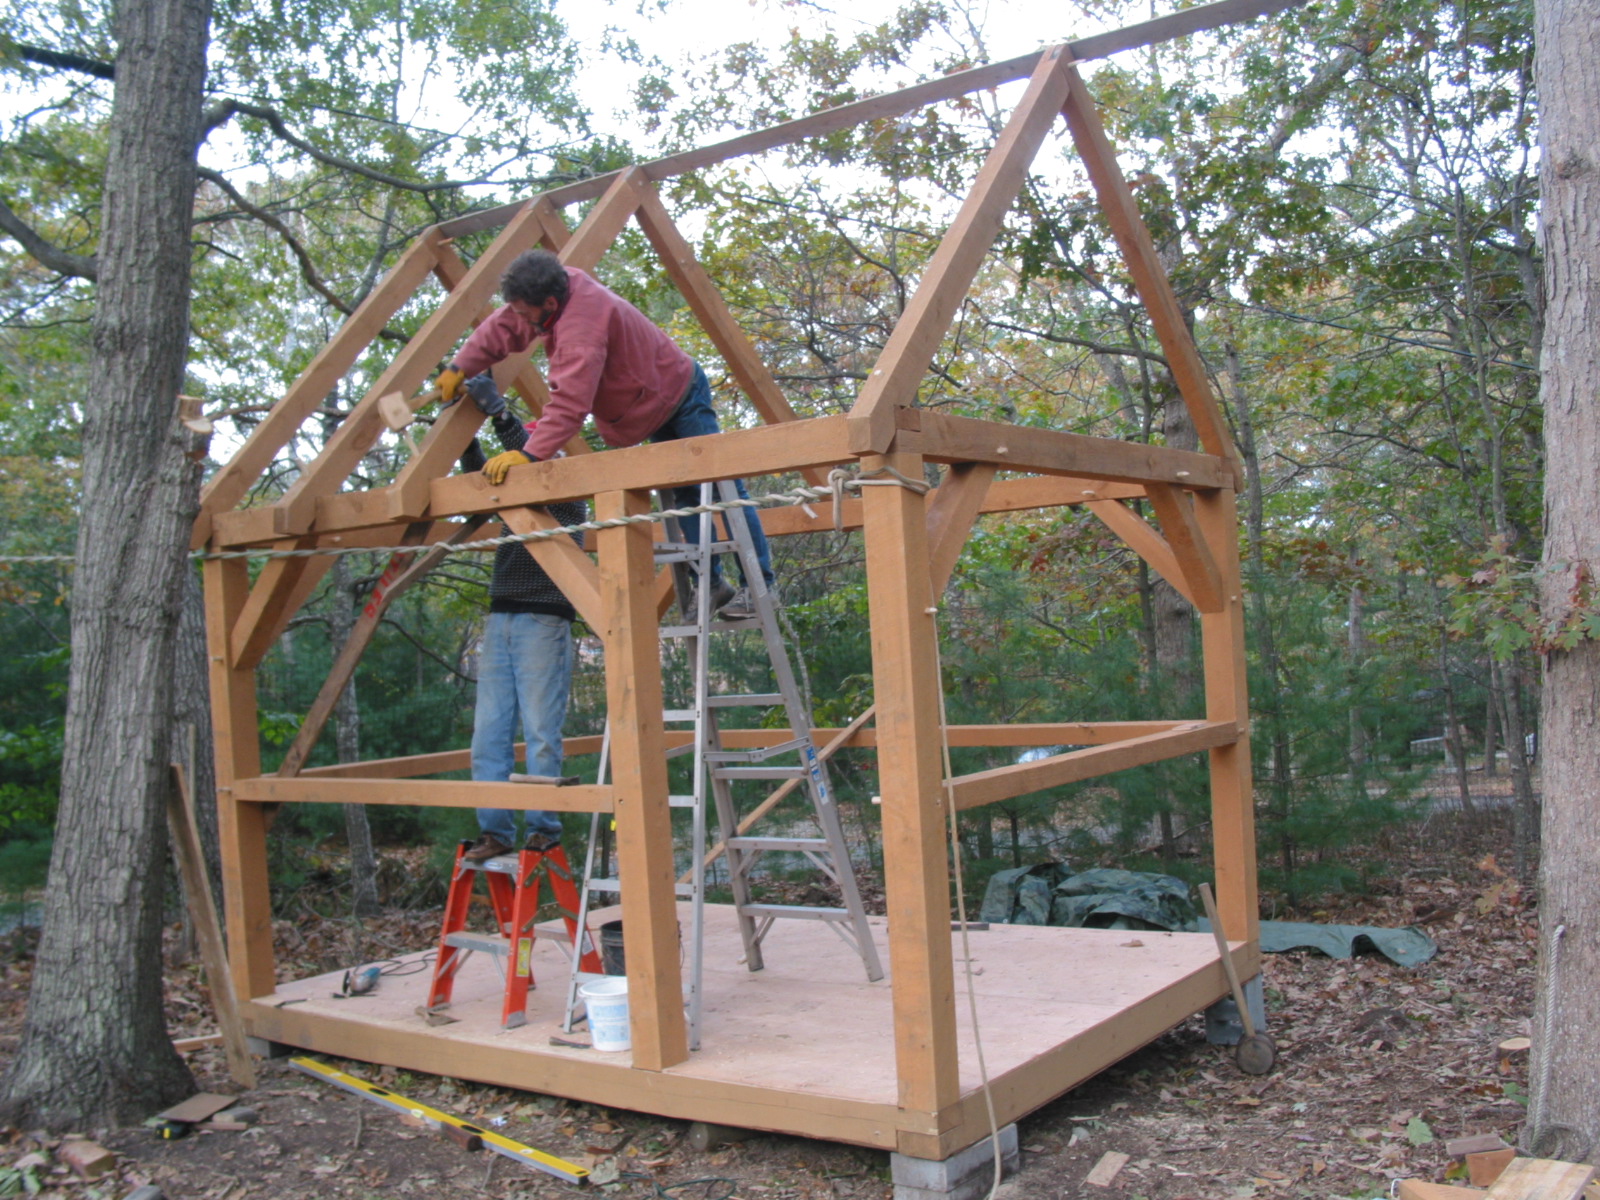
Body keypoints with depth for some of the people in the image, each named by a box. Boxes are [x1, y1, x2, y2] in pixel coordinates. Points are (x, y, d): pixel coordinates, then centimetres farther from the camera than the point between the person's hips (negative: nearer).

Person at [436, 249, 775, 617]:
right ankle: (712, 584, 12)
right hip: (656, 405, 9)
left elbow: (570, 403, -45)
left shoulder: (581, 328, -39)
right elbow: (502, 328, 1)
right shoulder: (564, 285, -12)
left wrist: (529, 454, -48)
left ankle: (760, 583, -3)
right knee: (683, 495, 8)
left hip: (681, 396, -9)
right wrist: (459, 368, -4)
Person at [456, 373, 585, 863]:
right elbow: (478, 470, 11)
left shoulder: (567, 504, 4)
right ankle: (495, 832, 1)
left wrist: (498, 413, -19)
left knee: (540, 734, -8)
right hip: (500, 620, 6)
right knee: (488, 734, -1)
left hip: (543, 621, -6)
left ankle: (543, 830, -3)